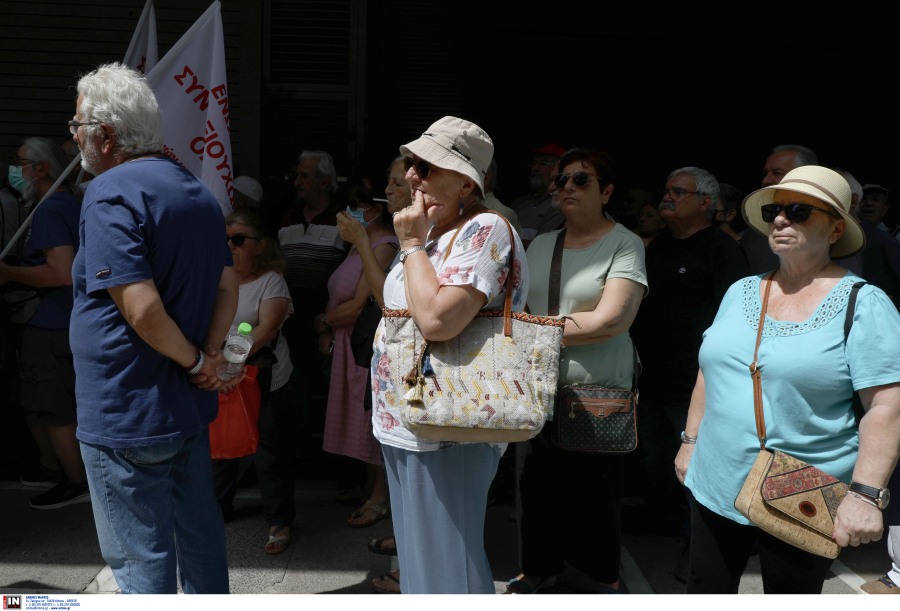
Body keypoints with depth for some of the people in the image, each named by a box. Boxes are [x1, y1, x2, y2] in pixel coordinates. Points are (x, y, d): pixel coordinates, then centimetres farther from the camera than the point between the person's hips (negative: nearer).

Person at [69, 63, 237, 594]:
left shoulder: (111, 193, -17)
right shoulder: (198, 191, 11)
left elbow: (142, 308, -26)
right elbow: (228, 285, 10)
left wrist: (195, 362, -12)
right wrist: (209, 355, -1)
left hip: (128, 417, -9)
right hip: (190, 407, 9)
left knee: (140, 559, 4)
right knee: (200, 532, 22)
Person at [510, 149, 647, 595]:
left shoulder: (625, 244, -5)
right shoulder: (539, 245, 13)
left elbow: (610, 321, -15)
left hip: (598, 391, -5)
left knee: (593, 491, 5)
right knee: (535, 483, 10)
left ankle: (606, 576, 28)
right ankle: (540, 568, 31)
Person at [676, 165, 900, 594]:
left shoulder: (863, 304, -9)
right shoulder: (741, 292, 8)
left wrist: (864, 494, -21)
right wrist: (691, 441, 15)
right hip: (717, 486, 5)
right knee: (705, 592, 14)